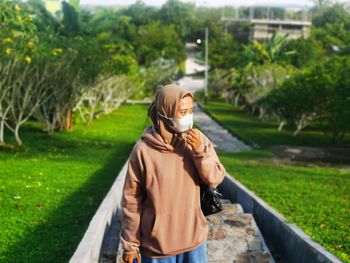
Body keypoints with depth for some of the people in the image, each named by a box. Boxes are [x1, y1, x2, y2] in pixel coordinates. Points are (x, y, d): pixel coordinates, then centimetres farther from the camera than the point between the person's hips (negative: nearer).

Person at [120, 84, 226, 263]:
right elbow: (131, 200, -7)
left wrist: (200, 151, -20)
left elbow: (215, 179, -4)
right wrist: (130, 244, -2)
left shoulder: (197, 139, -6)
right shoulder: (144, 149, -15)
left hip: (194, 238, 3)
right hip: (157, 243, -2)